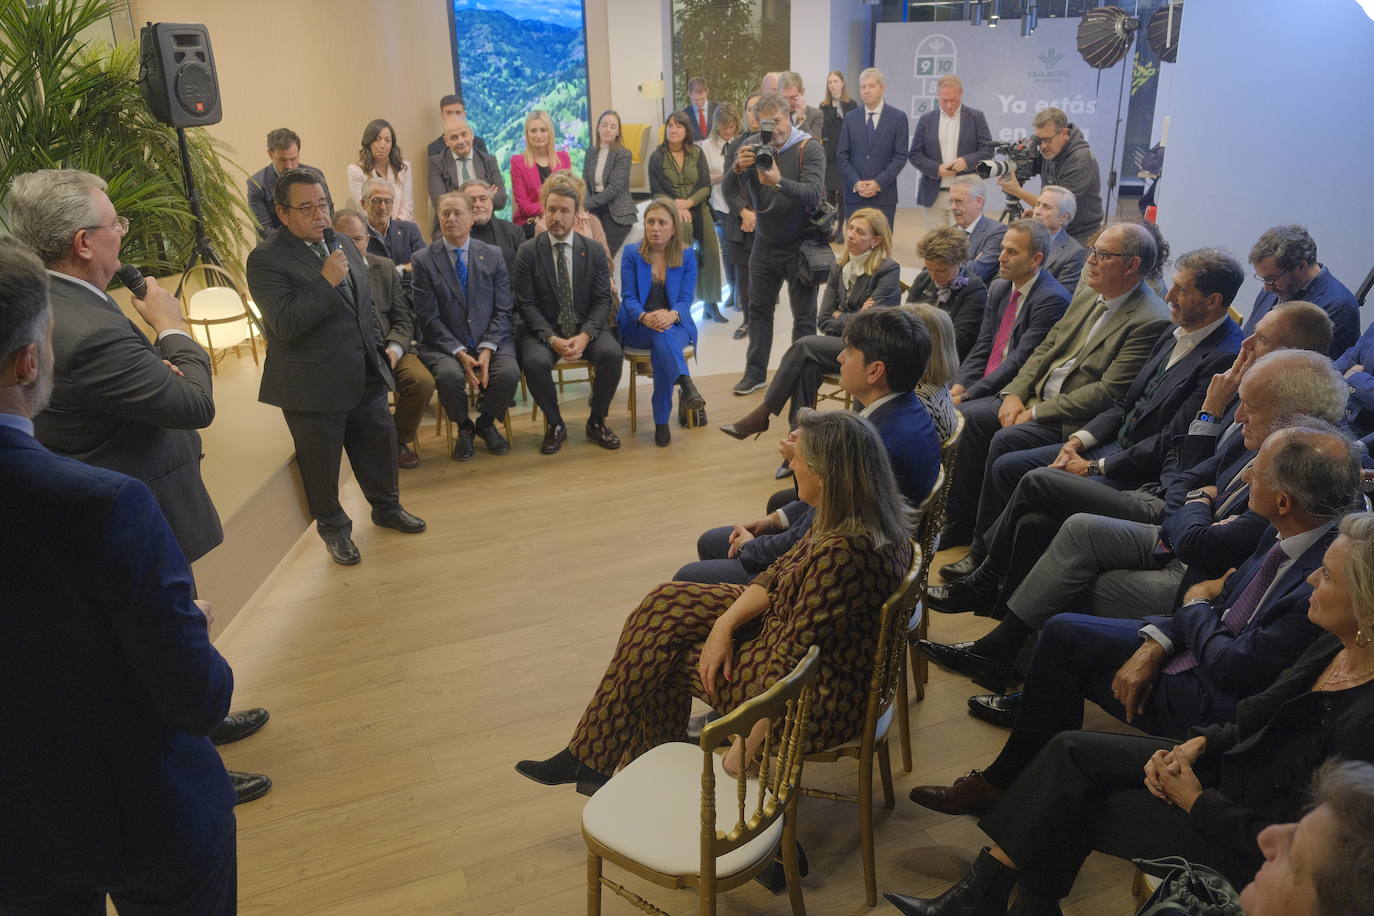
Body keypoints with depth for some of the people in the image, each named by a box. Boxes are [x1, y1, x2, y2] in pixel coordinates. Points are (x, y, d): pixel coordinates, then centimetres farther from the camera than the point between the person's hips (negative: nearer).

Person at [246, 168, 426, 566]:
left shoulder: (343, 246, 9)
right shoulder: (266, 259, -13)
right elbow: (284, 324, -24)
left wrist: (377, 351, 16)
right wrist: (326, 281, -26)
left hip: (366, 378, 6)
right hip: (314, 386, -6)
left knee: (379, 447, 18)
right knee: (321, 464, 9)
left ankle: (386, 506, 41)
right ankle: (333, 527, 31)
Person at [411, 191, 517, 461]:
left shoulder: (493, 255, 7)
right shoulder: (424, 260, 1)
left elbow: (503, 310, 2)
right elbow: (428, 317, -5)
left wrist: (487, 350, -13)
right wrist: (460, 353, -16)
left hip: (491, 340, 2)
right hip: (444, 344, -1)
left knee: (509, 372, -28)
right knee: (449, 375, -33)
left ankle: (487, 423, 5)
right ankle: (463, 428, 1)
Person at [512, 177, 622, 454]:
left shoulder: (595, 252, 3)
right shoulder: (527, 252, -1)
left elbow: (602, 300, -1)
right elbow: (526, 303, -6)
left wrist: (585, 335, -19)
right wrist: (551, 338, -21)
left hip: (587, 327, 1)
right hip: (543, 328, -1)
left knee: (612, 354, -28)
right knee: (535, 361, -32)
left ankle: (597, 421, -4)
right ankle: (555, 425, -6)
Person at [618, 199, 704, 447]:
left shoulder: (687, 256, 5)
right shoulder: (632, 254, 4)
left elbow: (685, 299, -3)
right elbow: (628, 298, -3)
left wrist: (672, 315, -28)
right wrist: (645, 317, -27)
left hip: (676, 326, 1)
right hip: (637, 327, -1)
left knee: (662, 339, -35)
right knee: (661, 335, -37)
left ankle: (662, 421, -37)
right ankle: (686, 385, -51)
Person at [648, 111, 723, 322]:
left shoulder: (696, 153, 9)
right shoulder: (657, 157, 3)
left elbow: (706, 186, 3)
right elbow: (657, 192, -1)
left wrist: (688, 202, -13)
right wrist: (676, 208, -15)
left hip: (698, 210, 3)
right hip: (671, 214, -3)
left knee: (710, 254, -2)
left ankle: (710, 304, 9)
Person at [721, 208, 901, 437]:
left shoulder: (888, 270, -9)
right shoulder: (840, 267, 11)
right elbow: (824, 320, 8)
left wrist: (839, 317, 0)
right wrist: (851, 319, -9)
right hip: (841, 342, 5)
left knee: (805, 346, -25)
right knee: (808, 366, -29)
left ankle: (762, 414, -18)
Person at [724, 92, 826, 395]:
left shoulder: (810, 150, -12)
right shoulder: (752, 146, 0)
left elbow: (814, 193, -27)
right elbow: (730, 189, -7)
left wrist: (779, 181, -43)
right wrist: (737, 168, -29)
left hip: (799, 245, -4)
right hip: (764, 243, 5)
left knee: (804, 316, 2)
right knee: (759, 309, 13)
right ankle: (755, 372, 25)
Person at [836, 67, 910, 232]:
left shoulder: (898, 117, 3)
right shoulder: (850, 118, 10)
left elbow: (900, 156, -2)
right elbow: (841, 155, 6)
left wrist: (879, 183, -12)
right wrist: (856, 183, -8)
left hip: (884, 195, -2)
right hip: (854, 194, 2)